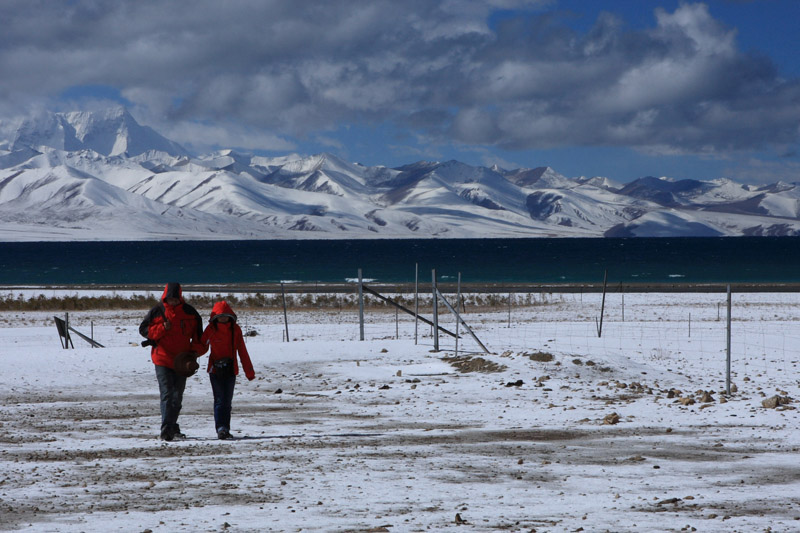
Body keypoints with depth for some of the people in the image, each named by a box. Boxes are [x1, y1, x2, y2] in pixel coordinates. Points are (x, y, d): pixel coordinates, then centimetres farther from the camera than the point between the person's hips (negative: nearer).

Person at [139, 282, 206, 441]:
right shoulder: (157, 311, -2)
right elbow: (143, 329, -1)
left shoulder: (190, 313, 3)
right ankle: (166, 429, -16)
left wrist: (195, 351, -4)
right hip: (163, 359, -3)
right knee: (167, 394, -14)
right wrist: (162, 328, -16)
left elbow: (198, 335, 11)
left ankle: (172, 427, 25)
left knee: (178, 396, 11)